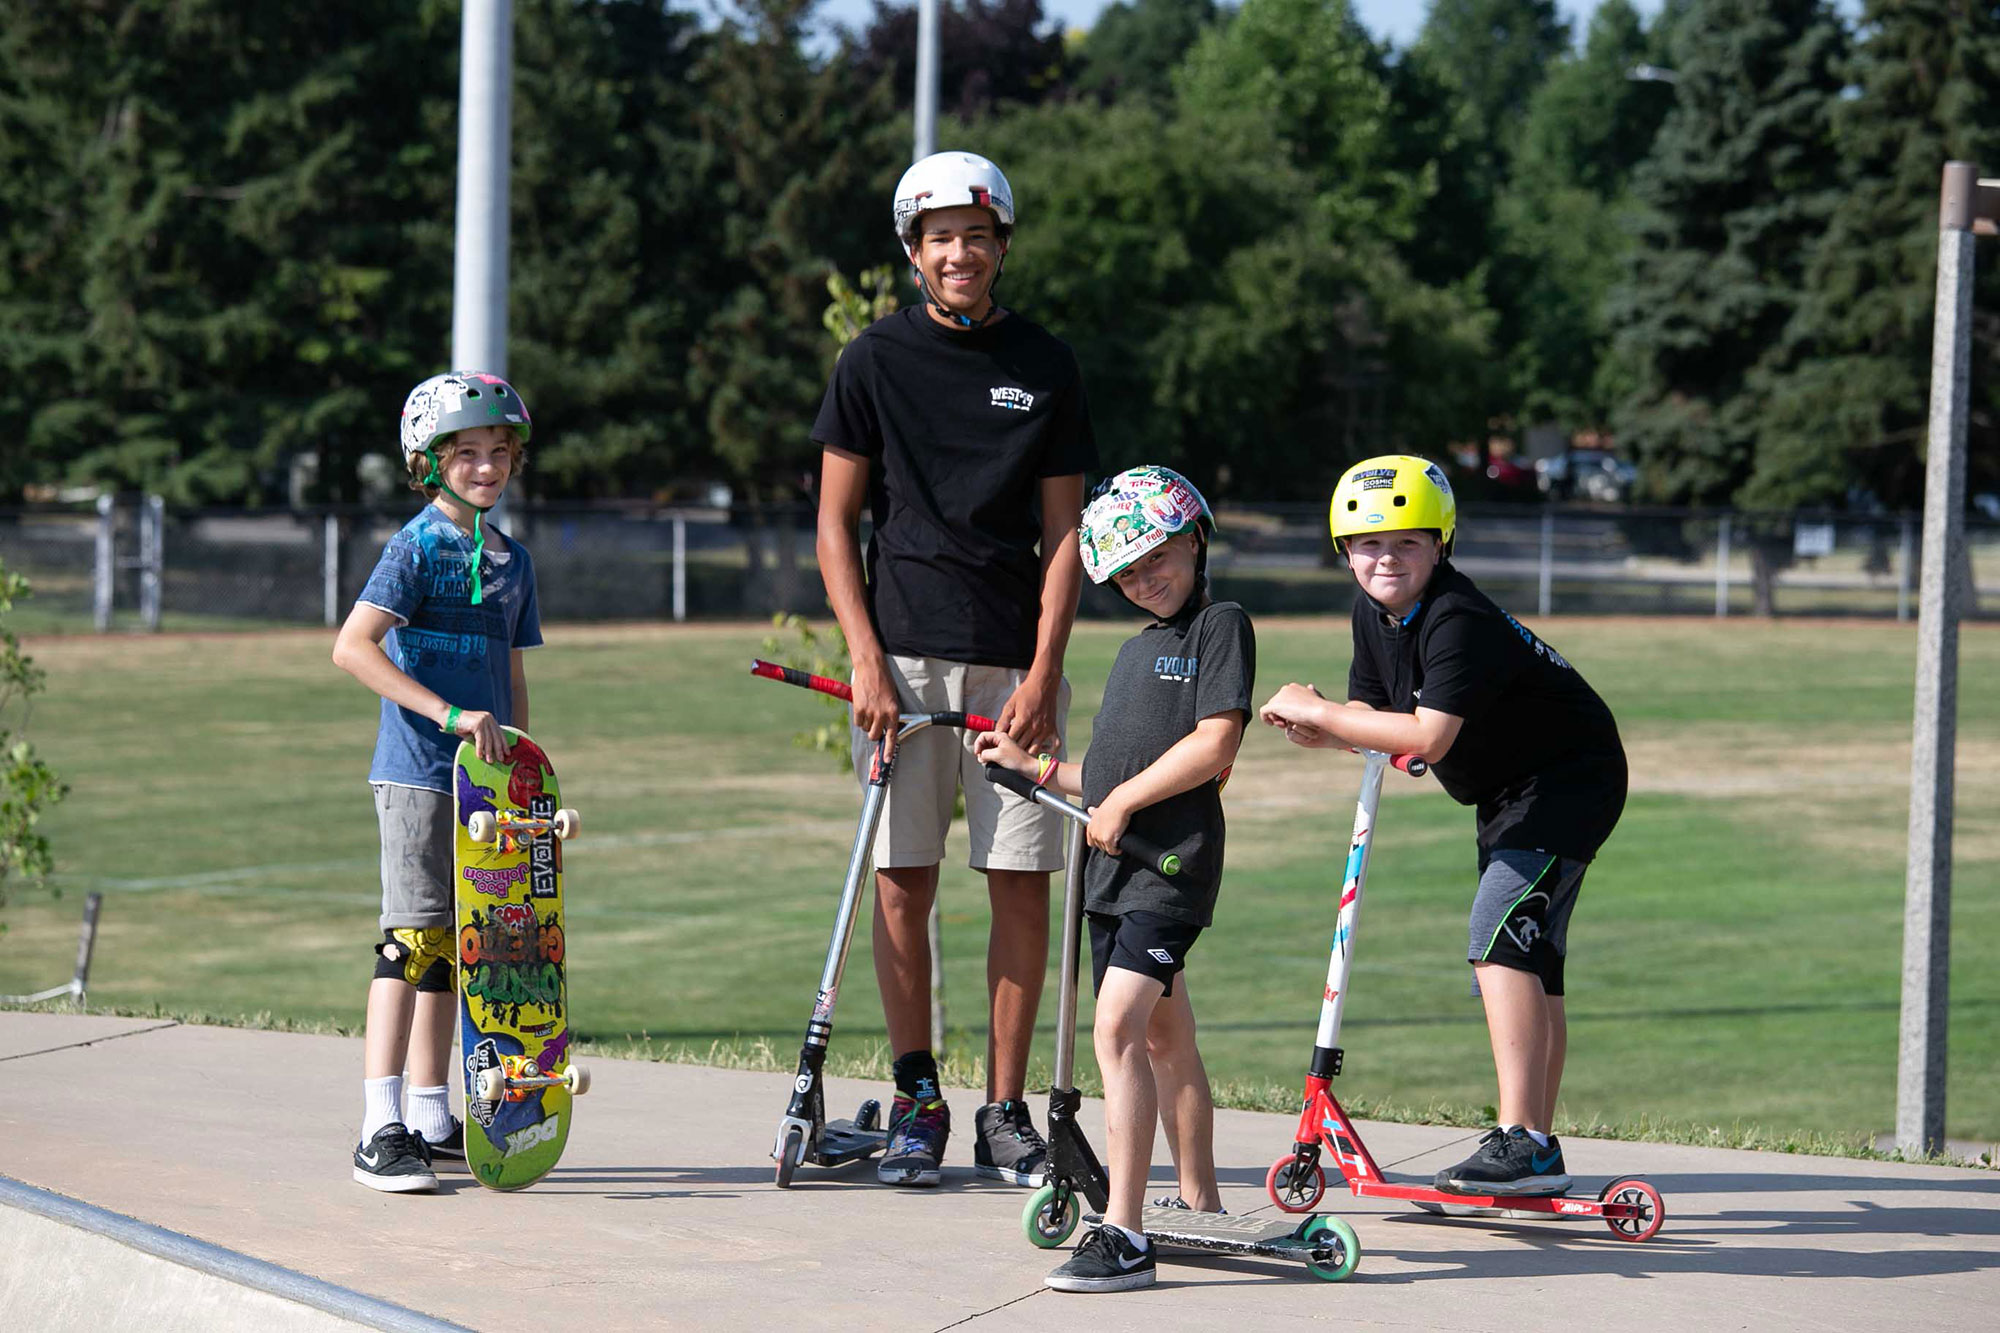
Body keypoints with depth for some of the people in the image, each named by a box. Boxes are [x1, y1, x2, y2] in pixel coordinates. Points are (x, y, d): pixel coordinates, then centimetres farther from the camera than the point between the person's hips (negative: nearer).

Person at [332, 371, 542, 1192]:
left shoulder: (511, 560, 14)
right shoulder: (417, 548, -8)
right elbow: (352, 647, -20)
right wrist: (450, 714, -26)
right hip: (417, 773, -7)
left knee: (453, 942, 12)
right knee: (412, 937, -13)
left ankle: (431, 1118, 20)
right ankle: (380, 1130, -16)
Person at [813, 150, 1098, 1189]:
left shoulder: (1046, 366, 7)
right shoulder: (876, 360, 5)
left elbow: (1063, 531, 6)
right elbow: (836, 521, 5)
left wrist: (1043, 672, -6)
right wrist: (867, 661, -6)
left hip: (1016, 663, 1)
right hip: (904, 658, -1)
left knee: (1022, 885, -1)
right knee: (904, 880, -1)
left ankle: (1005, 1114, 6)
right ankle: (915, 1102, 9)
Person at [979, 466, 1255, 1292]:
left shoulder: (1221, 626, -4)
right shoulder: (1135, 650, 22)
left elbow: (1214, 744, -14)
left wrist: (1122, 802, -10)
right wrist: (1037, 766, 20)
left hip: (1174, 864, -9)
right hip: (1116, 867, 9)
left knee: (1118, 1030, -19)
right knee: (1165, 1042, 16)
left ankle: (1123, 1234, -24)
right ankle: (1201, 1210, 28)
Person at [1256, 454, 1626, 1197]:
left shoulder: (1458, 620, -28)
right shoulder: (1374, 614, 1)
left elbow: (1427, 738, -35)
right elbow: (1373, 714, 9)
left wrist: (1317, 711, -27)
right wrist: (1320, 732, -14)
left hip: (1571, 780, -10)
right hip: (1511, 798, 10)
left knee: (1501, 936, -23)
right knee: (1528, 966, 13)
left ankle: (1521, 1142, -29)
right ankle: (1538, 1154, 20)